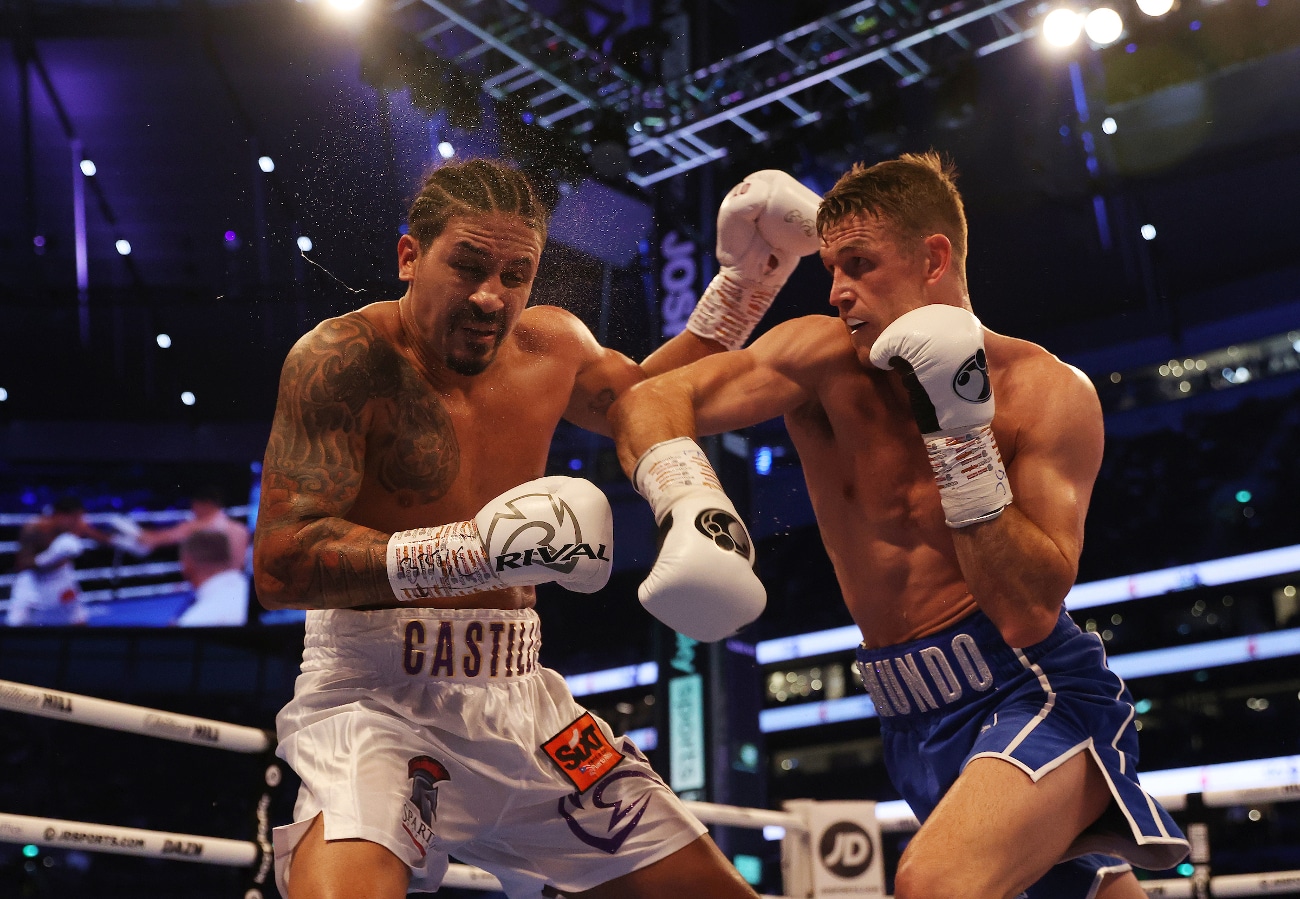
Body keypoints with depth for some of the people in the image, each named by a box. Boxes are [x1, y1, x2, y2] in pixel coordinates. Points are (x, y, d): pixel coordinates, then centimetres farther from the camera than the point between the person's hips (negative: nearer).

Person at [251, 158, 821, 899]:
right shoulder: (345, 359, -13)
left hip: (520, 699, 6)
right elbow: (280, 564, -20)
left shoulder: (552, 344, 7)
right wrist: (470, 550, -31)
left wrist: (745, 283, 19)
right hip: (375, 696, -6)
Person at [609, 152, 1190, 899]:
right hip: (915, 718, 4)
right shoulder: (822, 361, -4)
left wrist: (960, 433, -25)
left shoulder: (1048, 393, -12)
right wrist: (691, 508, -34)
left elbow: (1030, 614, -20)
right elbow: (650, 403, -15)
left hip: (1035, 693, -4)